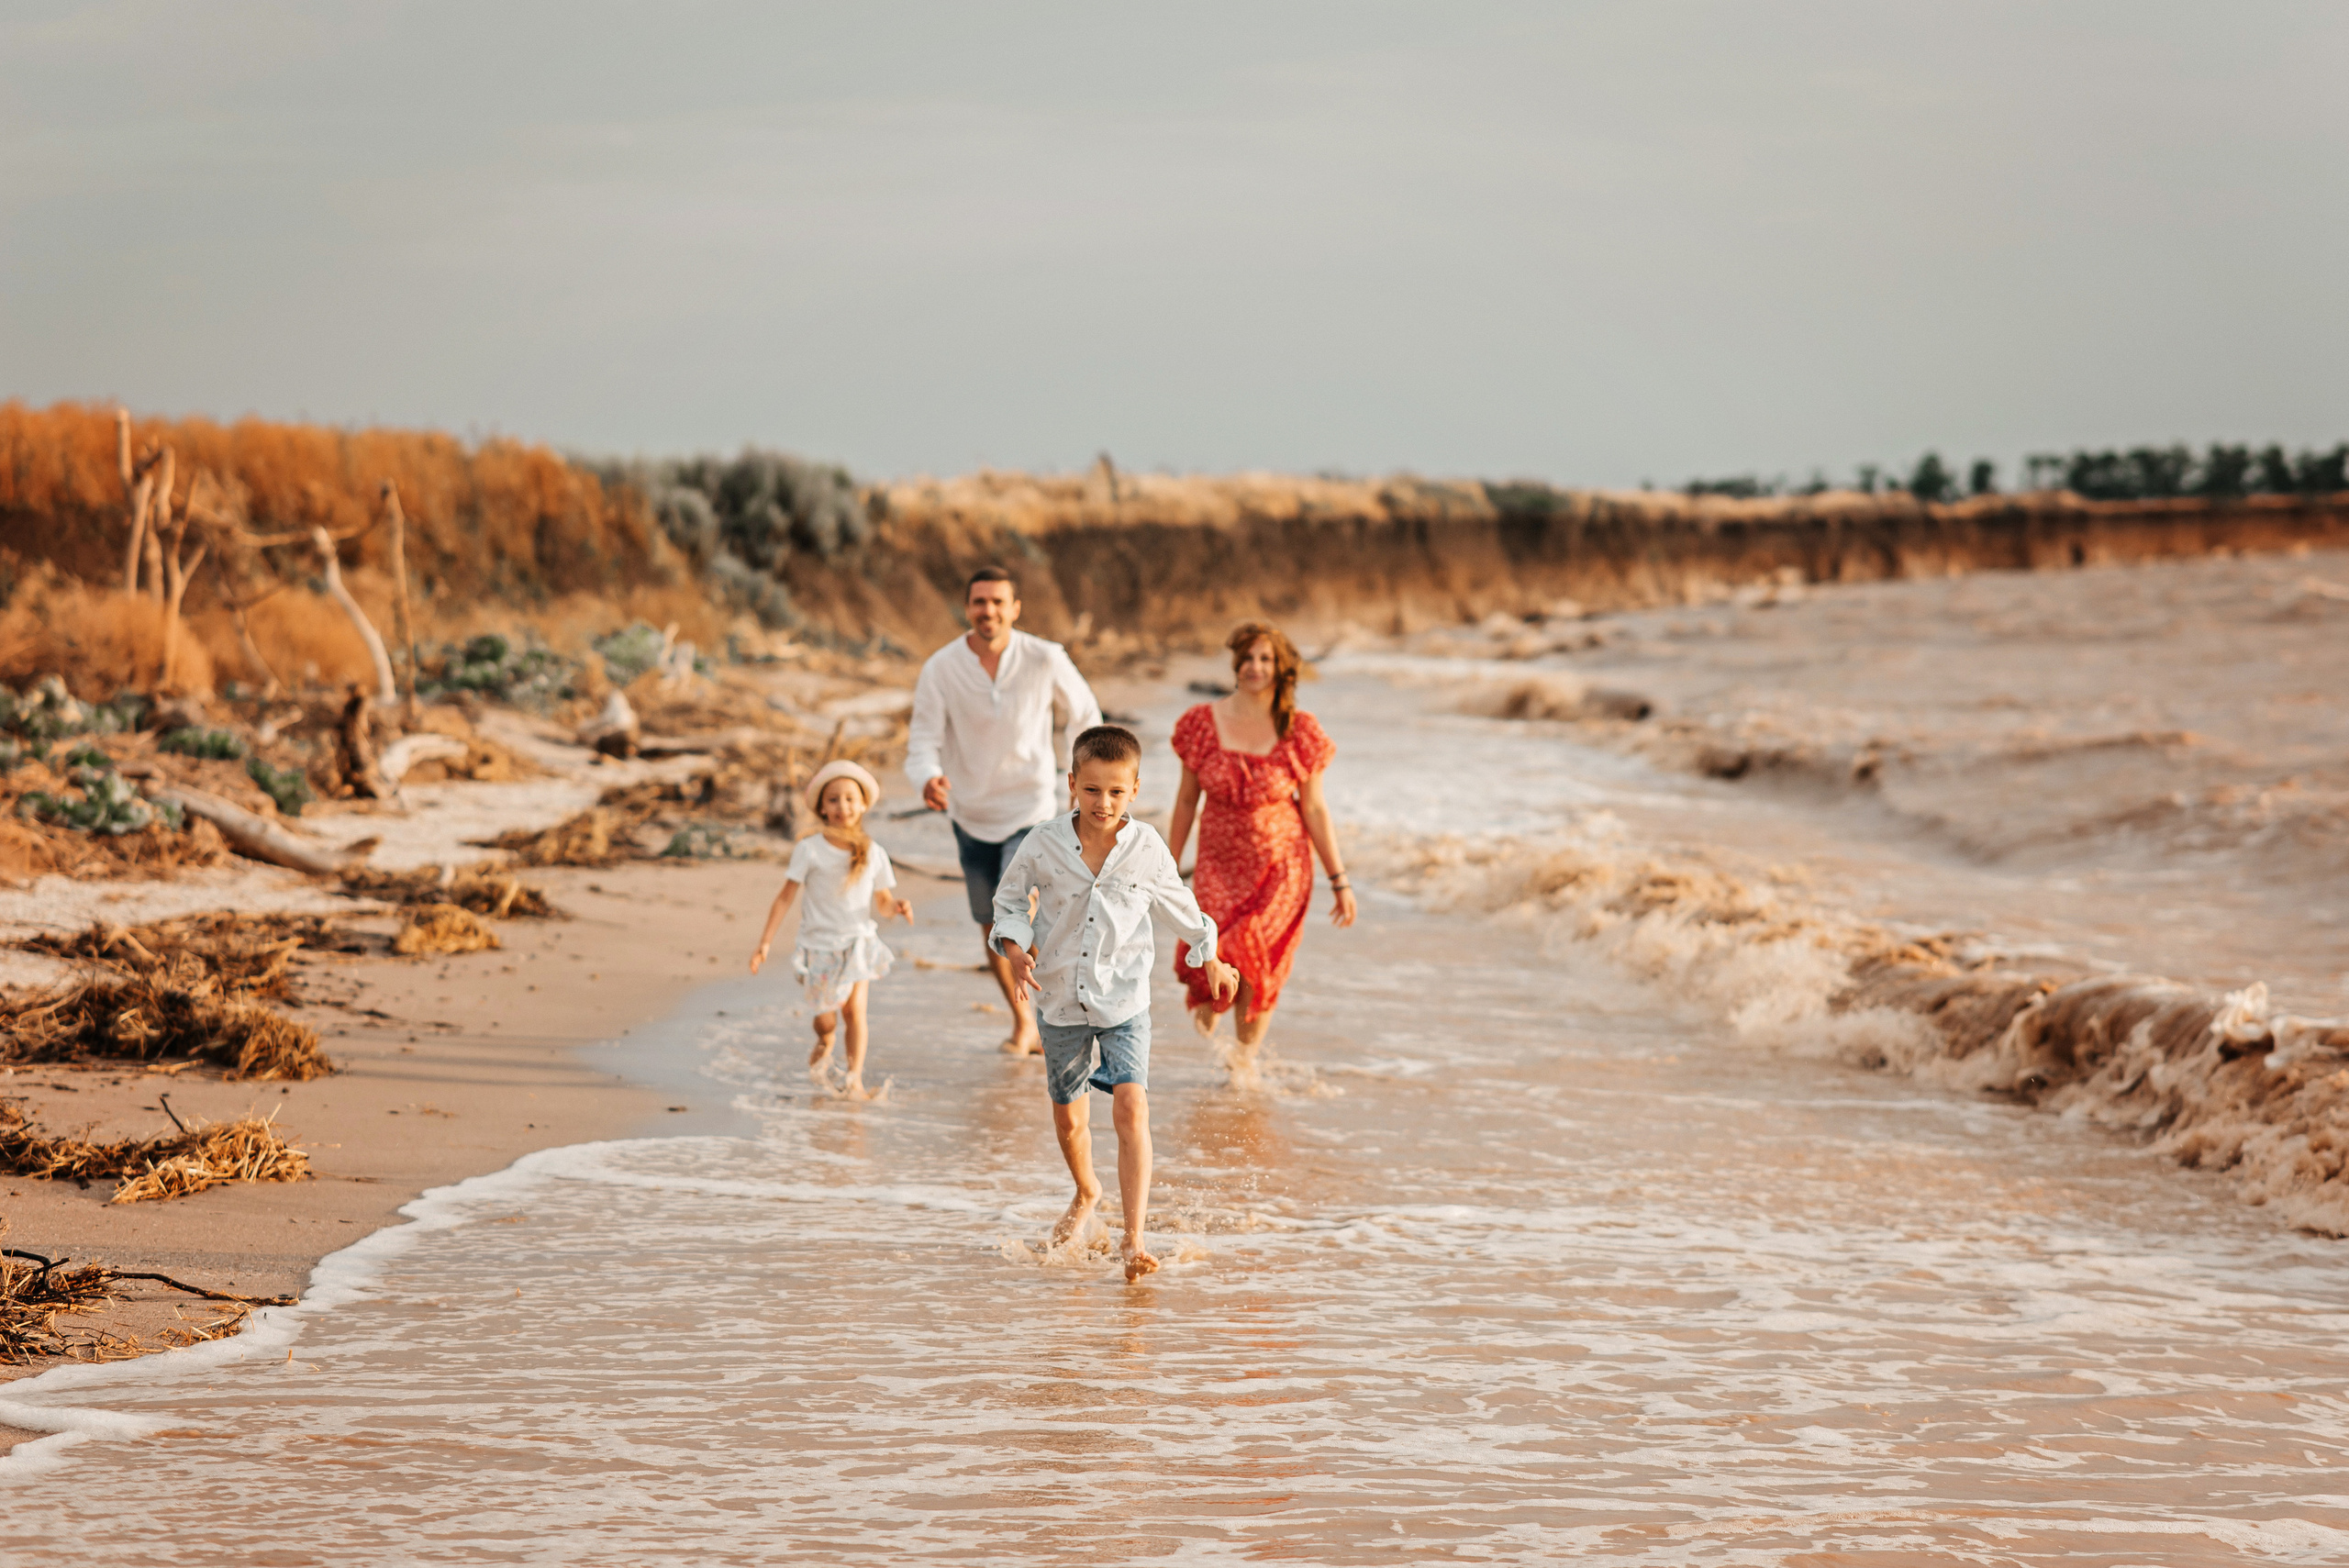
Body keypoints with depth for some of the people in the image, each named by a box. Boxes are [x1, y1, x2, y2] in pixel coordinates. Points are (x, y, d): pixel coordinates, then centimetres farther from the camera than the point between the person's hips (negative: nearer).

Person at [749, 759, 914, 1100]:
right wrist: (765, 943, -8)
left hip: (859, 941, 1)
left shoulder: (873, 853, -2)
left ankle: (855, 1078, -9)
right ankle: (824, 1046, 39)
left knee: (855, 1008, -16)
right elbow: (786, 897, -6)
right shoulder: (809, 850, -9)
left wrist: (897, 906, -19)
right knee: (826, 1019, 3)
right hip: (820, 944, -1)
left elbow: (881, 902, 6)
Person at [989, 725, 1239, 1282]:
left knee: (1131, 1108, -19)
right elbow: (1008, 899, 7)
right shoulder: (1043, 846, -9)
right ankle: (1086, 1193, 46)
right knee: (1068, 1117, 14)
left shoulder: (1147, 850, -7)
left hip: (1124, 1001, -2)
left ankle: (1133, 1238, -19)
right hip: (1061, 1001, 2)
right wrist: (1014, 948, -10)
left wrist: (1210, 959, 23)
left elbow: (1178, 905, 11)